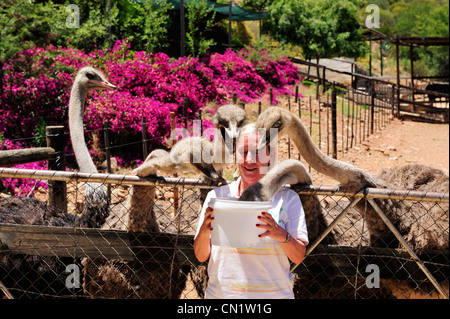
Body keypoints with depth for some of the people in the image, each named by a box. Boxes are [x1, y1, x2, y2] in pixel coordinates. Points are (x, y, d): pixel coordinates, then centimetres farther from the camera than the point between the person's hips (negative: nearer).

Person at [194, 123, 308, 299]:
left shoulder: (288, 199, 0)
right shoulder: (217, 196, 2)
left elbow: (299, 257, -5)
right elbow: (201, 256, 1)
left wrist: (281, 235, -24)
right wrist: (204, 231, -19)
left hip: (273, 294, -1)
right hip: (221, 293, 1)